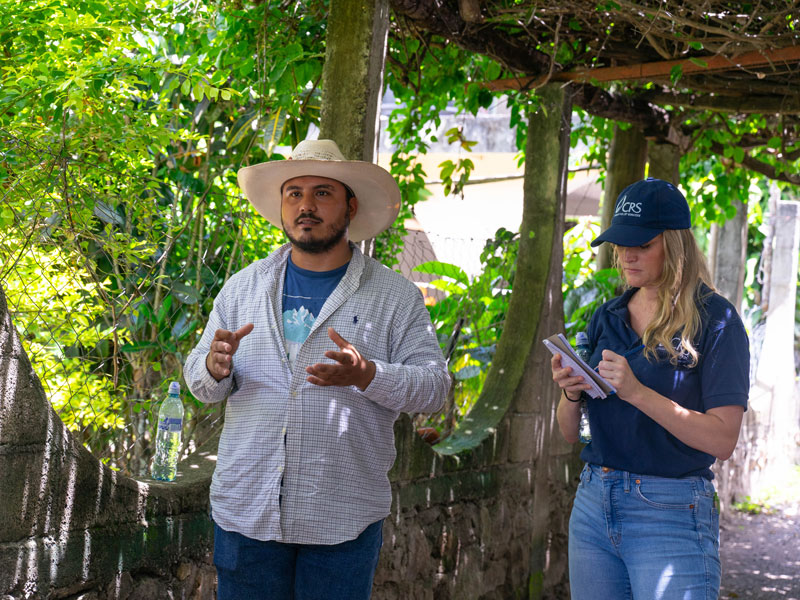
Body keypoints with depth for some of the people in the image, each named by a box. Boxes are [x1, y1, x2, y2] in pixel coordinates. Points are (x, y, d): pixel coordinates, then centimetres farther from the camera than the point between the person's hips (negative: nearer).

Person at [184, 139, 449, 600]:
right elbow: (200, 382, 9)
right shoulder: (244, 287, 9)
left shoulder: (396, 297, 2)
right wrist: (215, 368, -15)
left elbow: (435, 386, -4)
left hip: (343, 522, -2)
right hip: (246, 510, 2)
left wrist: (366, 375, -22)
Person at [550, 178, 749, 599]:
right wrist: (570, 396, -8)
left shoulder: (715, 320, -6)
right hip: (593, 505, 5)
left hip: (671, 516, -5)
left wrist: (638, 393, -22)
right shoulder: (606, 319, 11)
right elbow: (570, 434, 14)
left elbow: (723, 439, -15)